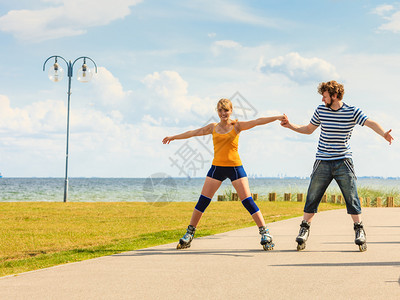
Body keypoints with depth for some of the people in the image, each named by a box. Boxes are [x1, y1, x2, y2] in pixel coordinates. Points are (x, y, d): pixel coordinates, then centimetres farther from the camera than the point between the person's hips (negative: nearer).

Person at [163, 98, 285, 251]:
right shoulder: (213, 127, 9)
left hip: (235, 167, -3)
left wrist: (277, 117, -21)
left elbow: (257, 122, -10)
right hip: (217, 167, 3)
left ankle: (265, 234, -5)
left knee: (247, 201, -8)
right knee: (202, 201, 2)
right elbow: (193, 133, 20)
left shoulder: (236, 126, 0)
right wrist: (174, 137, 30)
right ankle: (189, 234, 12)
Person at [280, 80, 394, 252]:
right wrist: (291, 126, 8)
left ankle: (359, 230, 7)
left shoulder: (352, 112, -4)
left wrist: (383, 133, -36)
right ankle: (304, 229, 13)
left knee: (352, 197, -5)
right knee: (312, 197, 1)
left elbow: (371, 123, -17)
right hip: (323, 162, 2)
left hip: (343, 162, -2)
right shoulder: (321, 110, 4)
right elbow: (309, 129, 19)